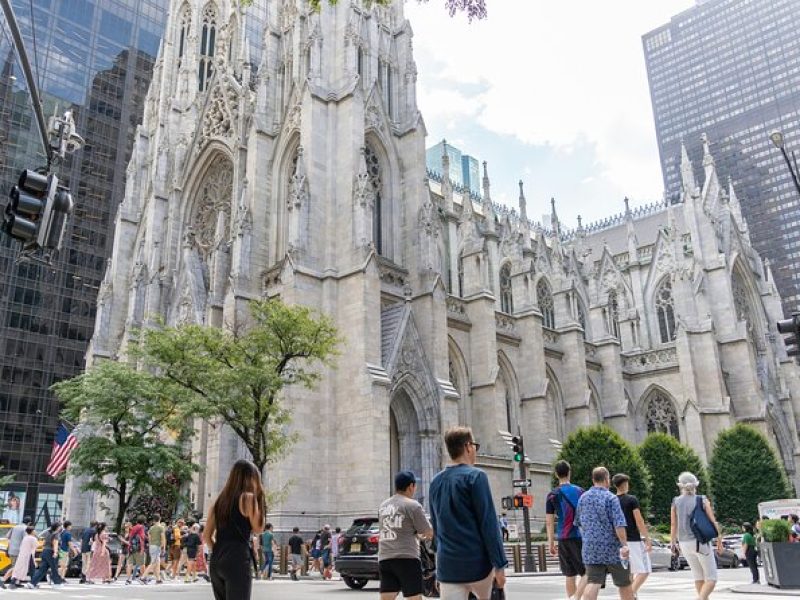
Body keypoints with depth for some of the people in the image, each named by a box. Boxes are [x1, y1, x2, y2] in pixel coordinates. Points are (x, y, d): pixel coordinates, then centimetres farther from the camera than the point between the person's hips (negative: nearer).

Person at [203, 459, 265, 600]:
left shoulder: (219, 501, 15)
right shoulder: (248, 497, -4)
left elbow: (207, 537, 15)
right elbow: (258, 528, 2)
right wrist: (259, 499, 6)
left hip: (216, 562, 7)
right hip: (238, 561, -7)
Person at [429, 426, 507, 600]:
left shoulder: (435, 482, 11)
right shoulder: (475, 476, -9)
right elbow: (488, 524, -13)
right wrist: (499, 564, -9)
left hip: (447, 565, 5)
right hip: (476, 563, -4)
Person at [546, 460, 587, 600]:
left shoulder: (552, 495, 1)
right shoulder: (579, 491, 0)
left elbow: (549, 522, -1)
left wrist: (551, 543, 4)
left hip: (563, 538, 2)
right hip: (580, 536, -2)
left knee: (570, 574, 13)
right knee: (586, 572, 1)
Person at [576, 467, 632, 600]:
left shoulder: (583, 497, 7)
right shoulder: (610, 497, -10)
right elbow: (619, 524, -19)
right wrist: (624, 545, -18)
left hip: (590, 549, 4)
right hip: (612, 548, -4)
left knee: (592, 583, -4)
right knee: (624, 584, 15)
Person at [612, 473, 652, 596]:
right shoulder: (631, 499, -10)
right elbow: (639, 521, -14)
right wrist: (648, 539, -9)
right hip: (634, 540, -6)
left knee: (629, 572, 16)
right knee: (644, 570, 0)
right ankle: (632, 593, -15)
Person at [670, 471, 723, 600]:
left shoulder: (676, 502, 3)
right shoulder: (702, 500, -1)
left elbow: (673, 525, 3)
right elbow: (713, 522, -5)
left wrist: (673, 543, 14)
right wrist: (719, 541, 4)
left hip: (684, 544, 3)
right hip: (700, 542, -3)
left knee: (699, 576, 18)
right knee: (711, 578, 1)